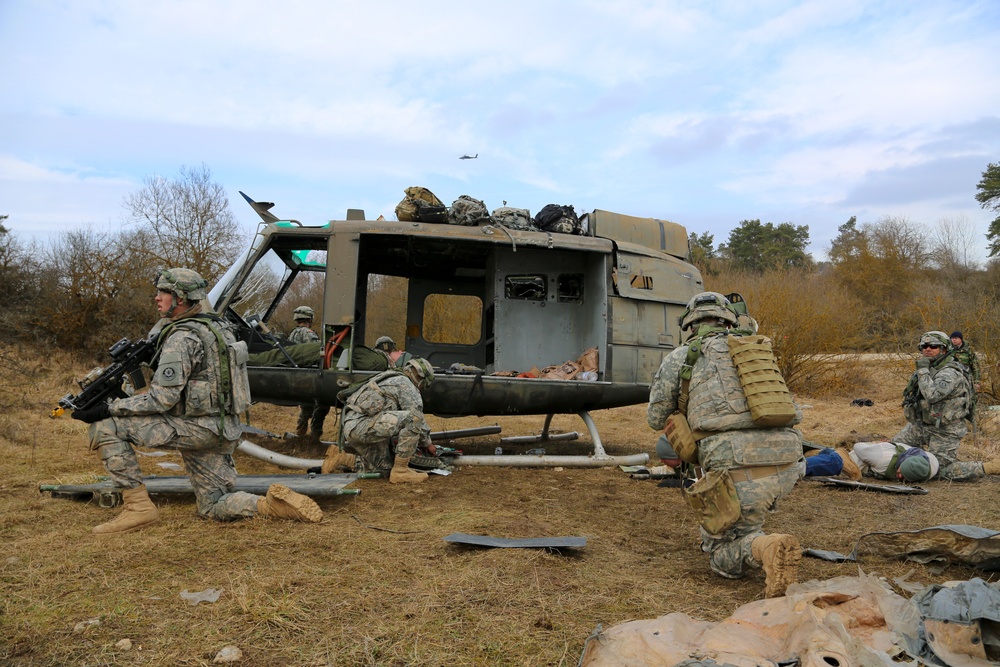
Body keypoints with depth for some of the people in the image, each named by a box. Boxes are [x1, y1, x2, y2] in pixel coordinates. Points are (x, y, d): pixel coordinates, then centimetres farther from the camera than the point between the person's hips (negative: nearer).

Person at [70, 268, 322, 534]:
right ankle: (275, 504, -3)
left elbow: (161, 400, -19)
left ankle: (138, 506, -3)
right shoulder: (217, 326, 13)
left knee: (104, 427, -5)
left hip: (196, 429, -9)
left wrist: (108, 409, -14)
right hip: (222, 432, 10)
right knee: (215, 508, 18)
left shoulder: (182, 338, -15)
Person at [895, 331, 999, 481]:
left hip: (943, 431, -8)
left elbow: (932, 395, -36)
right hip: (920, 425, 8)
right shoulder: (928, 369, 9)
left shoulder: (950, 373, -21)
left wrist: (923, 369, -28)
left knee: (946, 472, -7)